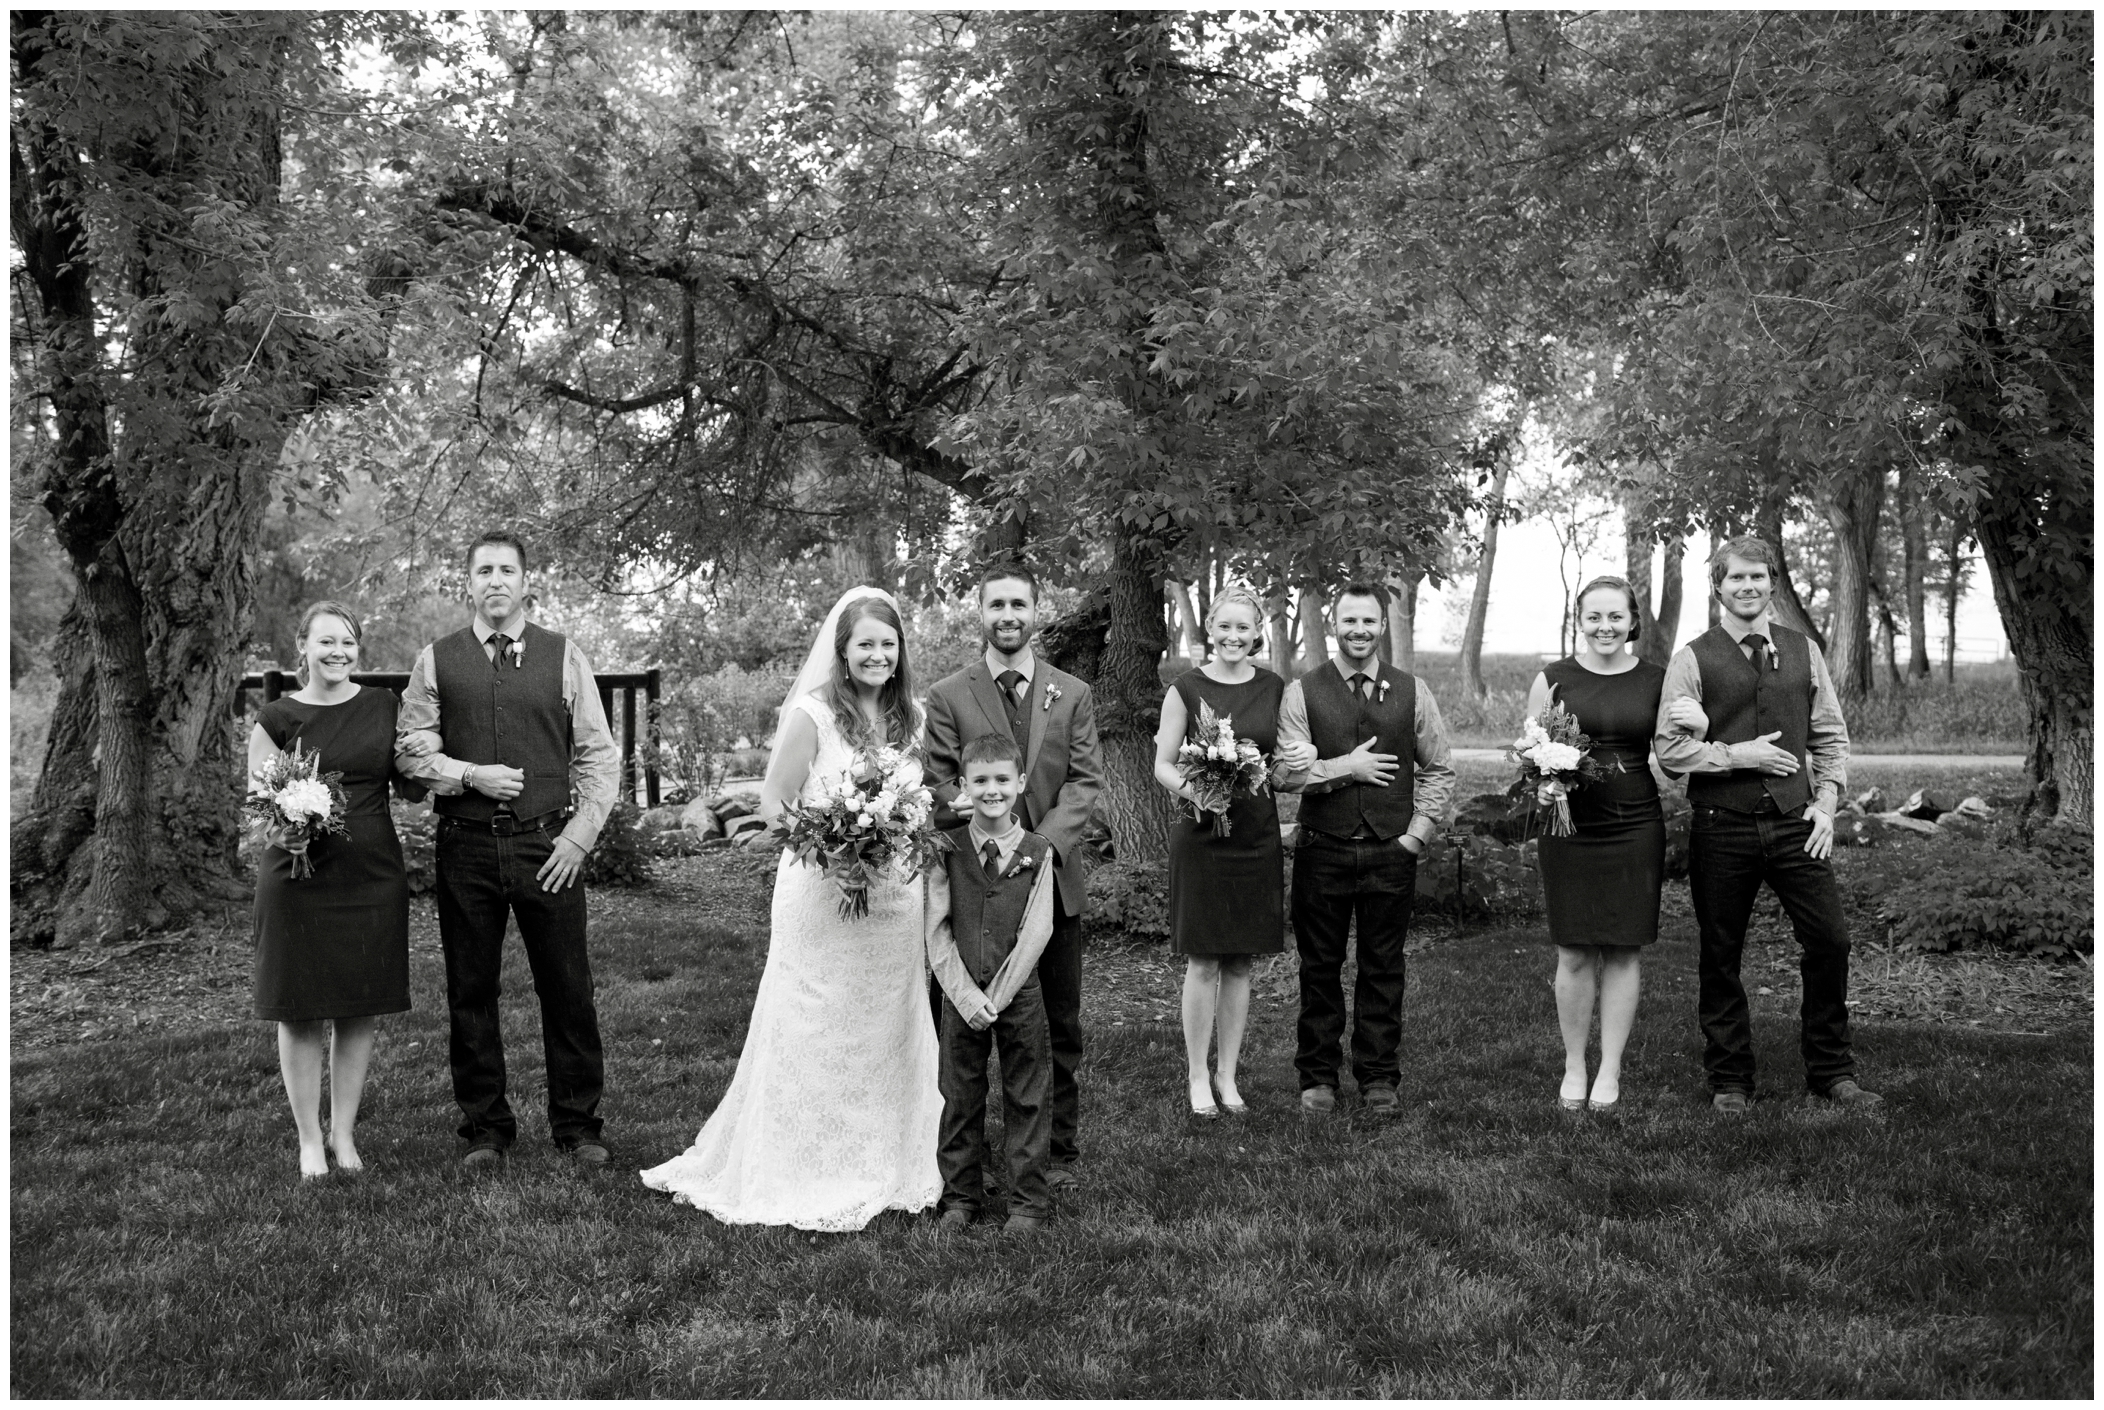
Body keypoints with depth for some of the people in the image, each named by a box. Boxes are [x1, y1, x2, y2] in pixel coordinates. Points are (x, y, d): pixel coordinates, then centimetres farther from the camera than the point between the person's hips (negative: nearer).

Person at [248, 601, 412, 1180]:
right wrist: (279, 831, -17)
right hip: (299, 877, -2)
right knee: (301, 1012, 3)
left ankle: (344, 1133, 22)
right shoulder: (276, 719, -1)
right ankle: (309, 1141, 16)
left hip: (372, 874, 2)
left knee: (359, 1010, 7)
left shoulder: (385, 705, 7)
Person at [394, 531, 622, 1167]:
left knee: (568, 989, 2)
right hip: (466, 846, 1)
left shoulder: (563, 656, 5)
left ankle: (578, 1124, 15)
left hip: (548, 845, -1)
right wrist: (471, 775, -11)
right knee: (470, 993, 7)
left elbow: (598, 754, 5)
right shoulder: (436, 660, 7)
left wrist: (580, 834, -4)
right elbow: (412, 749, 6)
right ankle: (485, 1129, 19)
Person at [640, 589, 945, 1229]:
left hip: (897, 902, 5)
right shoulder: (812, 713, -8)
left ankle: (886, 1169, 26)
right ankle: (807, 1174, 13)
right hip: (821, 895, -5)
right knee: (814, 1038, 0)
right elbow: (774, 805, -8)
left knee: (890, 1035, 13)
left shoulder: (912, 718, 8)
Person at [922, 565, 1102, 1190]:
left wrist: (1042, 844, -17)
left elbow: (1086, 781, -1)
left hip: (1054, 878, 2)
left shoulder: (1073, 694, 8)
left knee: (1060, 1026, 8)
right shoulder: (947, 696, 2)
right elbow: (942, 785, -5)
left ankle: (1059, 1150, 20)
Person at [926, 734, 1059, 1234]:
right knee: (960, 1096, 9)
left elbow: (1036, 933, -8)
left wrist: (996, 997, -13)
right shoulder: (948, 850, -2)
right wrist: (967, 997, -13)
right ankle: (961, 1195, 23)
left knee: (1027, 1098, 5)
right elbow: (937, 931, -4)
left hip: (1020, 993, -1)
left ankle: (1029, 1199, 16)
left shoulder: (1036, 852, -3)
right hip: (961, 996, 1)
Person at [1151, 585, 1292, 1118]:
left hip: (1258, 835, 3)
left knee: (1240, 963, 9)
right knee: (1203, 962, 0)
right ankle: (1197, 1078, 11)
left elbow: (1289, 761, 15)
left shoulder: (1275, 689, 6)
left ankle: (1228, 1076, 20)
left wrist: (1283, 769, -8)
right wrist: (1194, 789, -20)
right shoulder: (1186, 688, -2)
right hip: (1201, 835, -3)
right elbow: (1162, 765, -1)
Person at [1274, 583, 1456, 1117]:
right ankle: (1318, 1078, 17)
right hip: (1323, 851, -1)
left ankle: (1379, 1079, 18)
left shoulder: (1412, 692, 6)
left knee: (1383, 970, 7)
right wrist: (1349, 767, -10)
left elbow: (1439, 771, 11)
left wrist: (1416, 833, 2)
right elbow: (1290, 772, -9)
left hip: (1392, 852, 1)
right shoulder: (1302, 692, 0)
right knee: (1319, 969, 6)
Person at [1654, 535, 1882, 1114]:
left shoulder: (1804, 651, 10)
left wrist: (1826, 801, 2)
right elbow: (1668, 747, -4)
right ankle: (1729, 1081, 19)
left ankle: (1831, 1071, 16)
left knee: (1830, 939, -1)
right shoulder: (1693, 659, -1)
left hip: (1794, 822, 3)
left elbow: (1830, 735, 14)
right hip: (1721, 827, -2)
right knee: (1721, 955, 5)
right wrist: (1737, 754, -12)